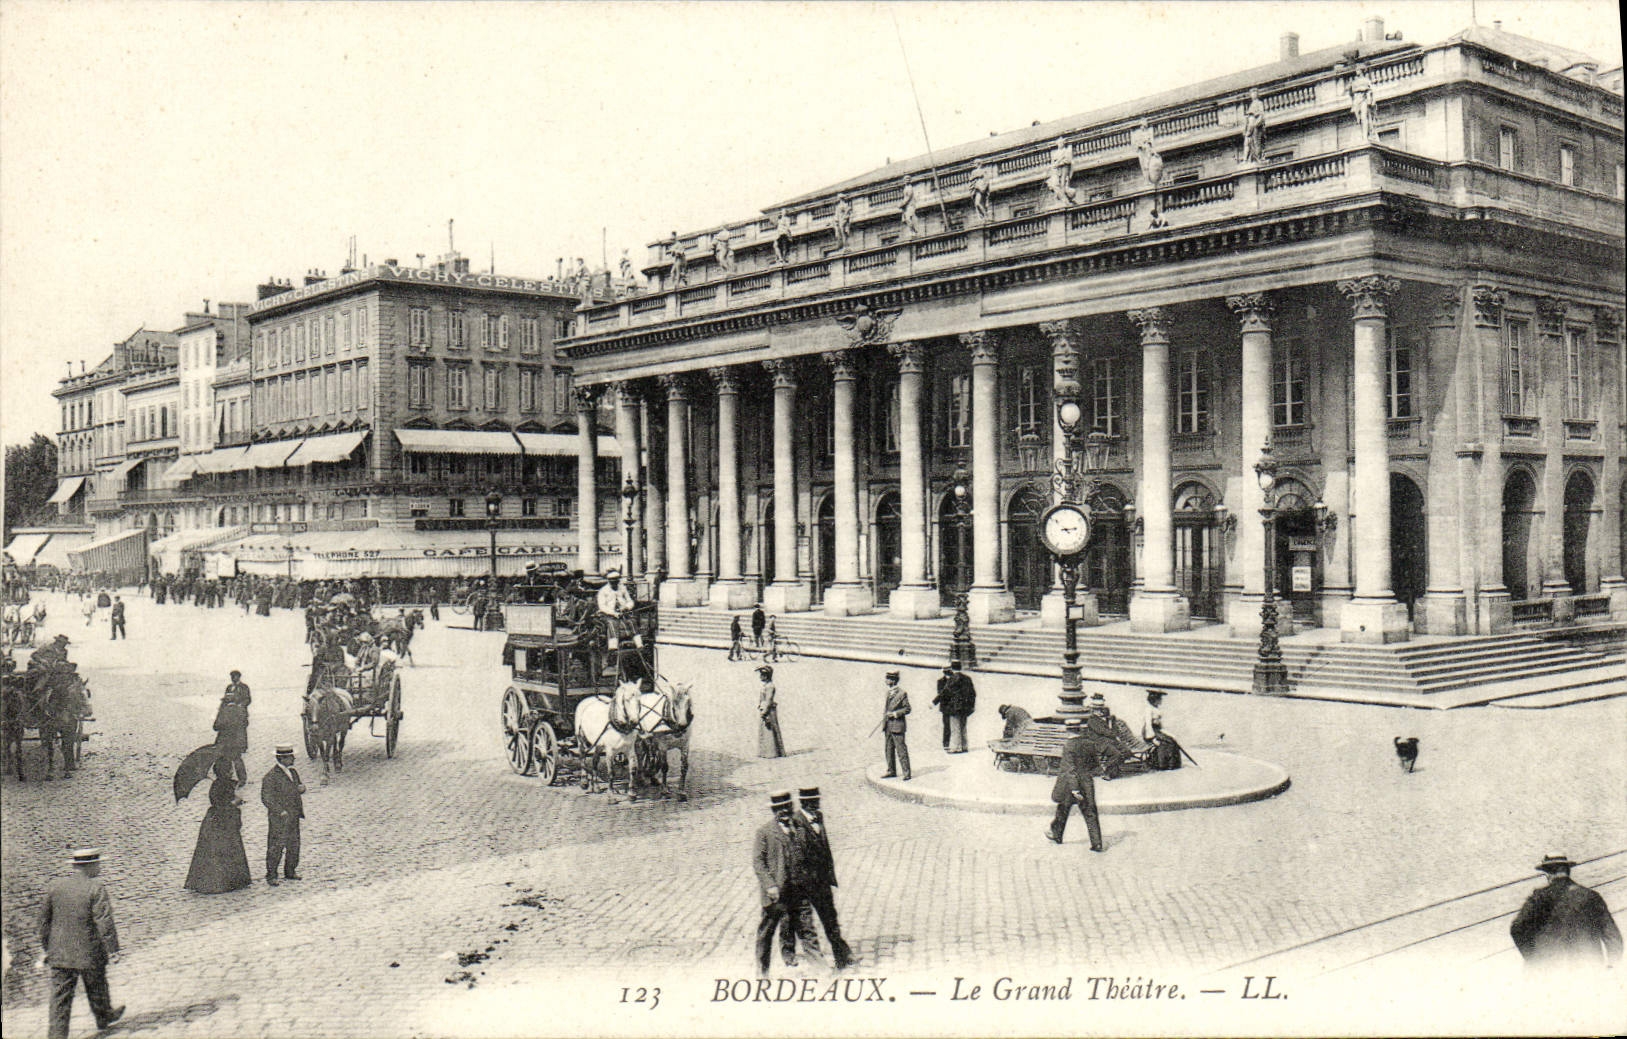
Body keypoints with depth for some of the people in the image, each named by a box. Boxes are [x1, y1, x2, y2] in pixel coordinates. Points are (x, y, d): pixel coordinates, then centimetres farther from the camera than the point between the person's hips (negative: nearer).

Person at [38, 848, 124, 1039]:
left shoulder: (56, 885, 1)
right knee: (97, 988, 19)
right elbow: (104, 922, -18)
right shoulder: (96, 888, -15)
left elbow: (44, 918, 9)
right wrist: (113, 950, -14)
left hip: (59, 953, 3)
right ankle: (104, 1016, 40)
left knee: (60, 995, 5)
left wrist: (46, 946, 20)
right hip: (89, 952, -3)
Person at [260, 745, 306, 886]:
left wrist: (301, 788, -1)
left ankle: (290, 871, 26)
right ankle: (271, 875, 5)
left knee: (294, 844, 14)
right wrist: (281, 811, -20)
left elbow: (298, 788, 24)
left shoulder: (293, 772, 11)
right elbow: (266, 798, -15)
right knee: (276, 846, -4)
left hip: (294, 816, 8)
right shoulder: (271, 776, -14)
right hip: (279, 819, -8)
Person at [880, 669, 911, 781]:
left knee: (901, 749, -7)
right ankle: (891, 771, 22)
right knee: (889, 748, 12)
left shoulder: (902, 693, -9)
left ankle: (906, 773, -4)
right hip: (888, 725, 8)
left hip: (897, 725, -8)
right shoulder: (888, 692, 14)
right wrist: (884, 714, 11)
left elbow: (907, 709, -8)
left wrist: (894, 713, -16)